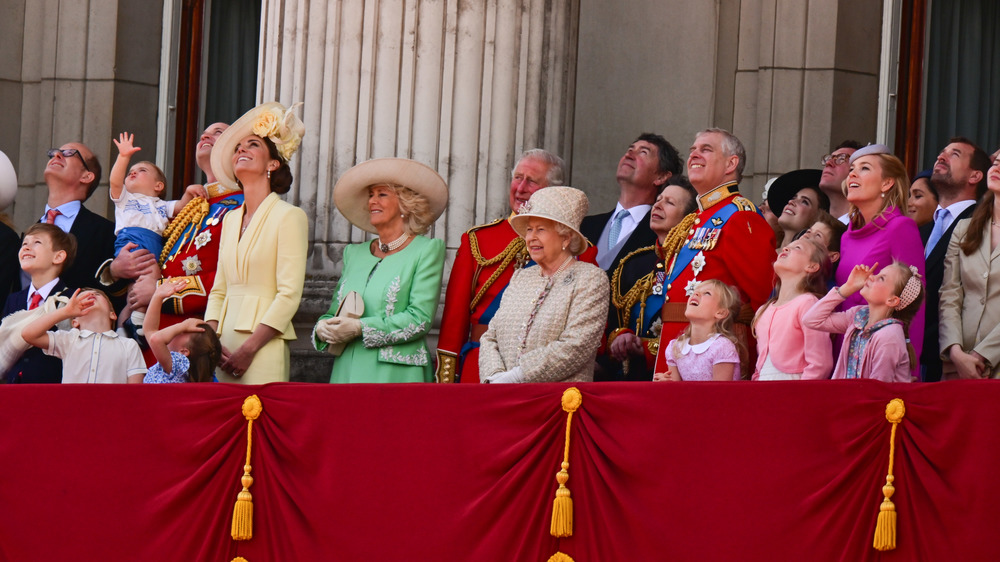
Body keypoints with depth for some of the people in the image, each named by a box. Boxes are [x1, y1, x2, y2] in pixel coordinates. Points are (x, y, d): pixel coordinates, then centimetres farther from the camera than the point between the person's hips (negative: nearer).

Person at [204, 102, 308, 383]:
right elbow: (219, 290, 16)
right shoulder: (231, 219, 17)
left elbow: (290, 294, -10)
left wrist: (248, 349, -15)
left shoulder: (289, 216, -3)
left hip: (263, 347, -6)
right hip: (226, 340, 6)